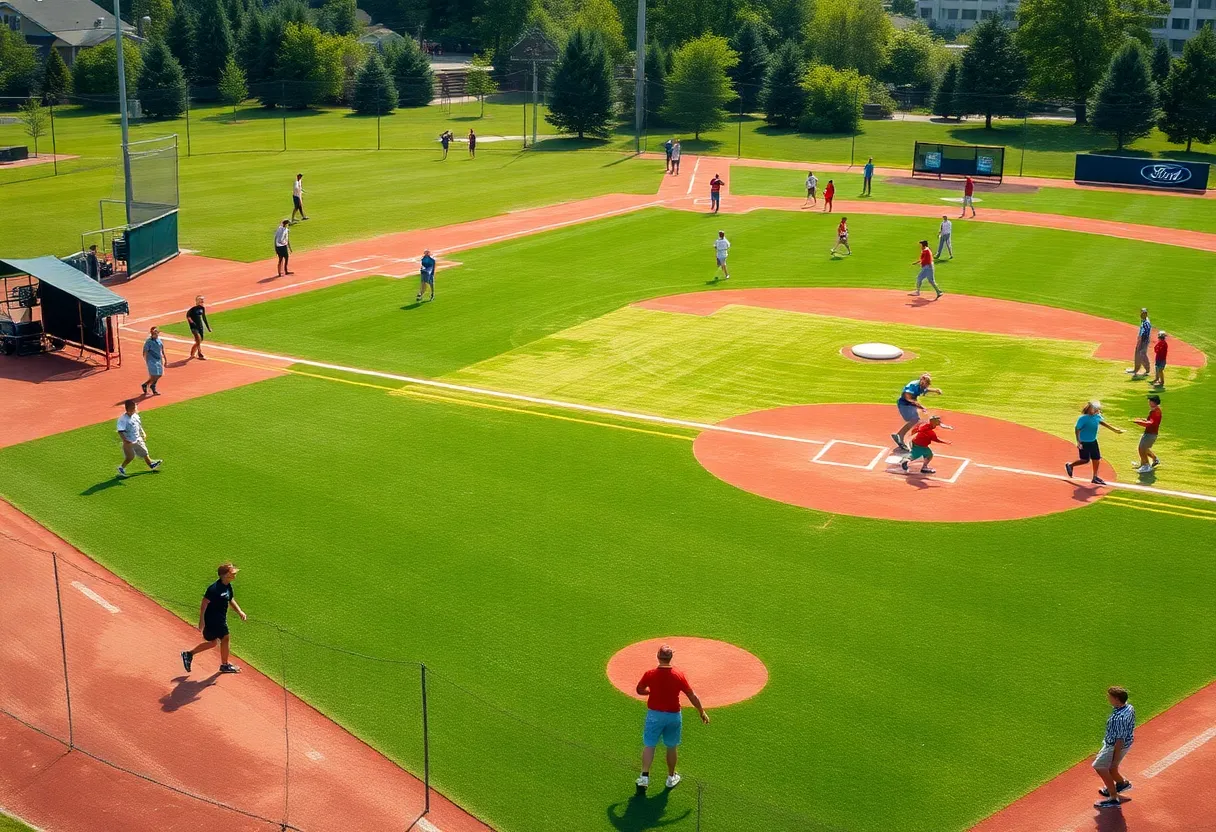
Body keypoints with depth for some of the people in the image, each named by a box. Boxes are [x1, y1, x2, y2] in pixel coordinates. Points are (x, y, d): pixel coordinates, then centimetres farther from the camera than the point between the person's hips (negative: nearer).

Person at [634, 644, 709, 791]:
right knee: (672, 747, 16)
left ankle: (645, 776, 0)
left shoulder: (649, 674, -14)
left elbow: (640, 690, 2)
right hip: (673, 716, 1)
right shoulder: (679, 676, -13)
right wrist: (702, 712, 5)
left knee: (649, 745, 10)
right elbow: (692, 696, -6)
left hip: (654, 714, -1)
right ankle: (671, 778, 28)